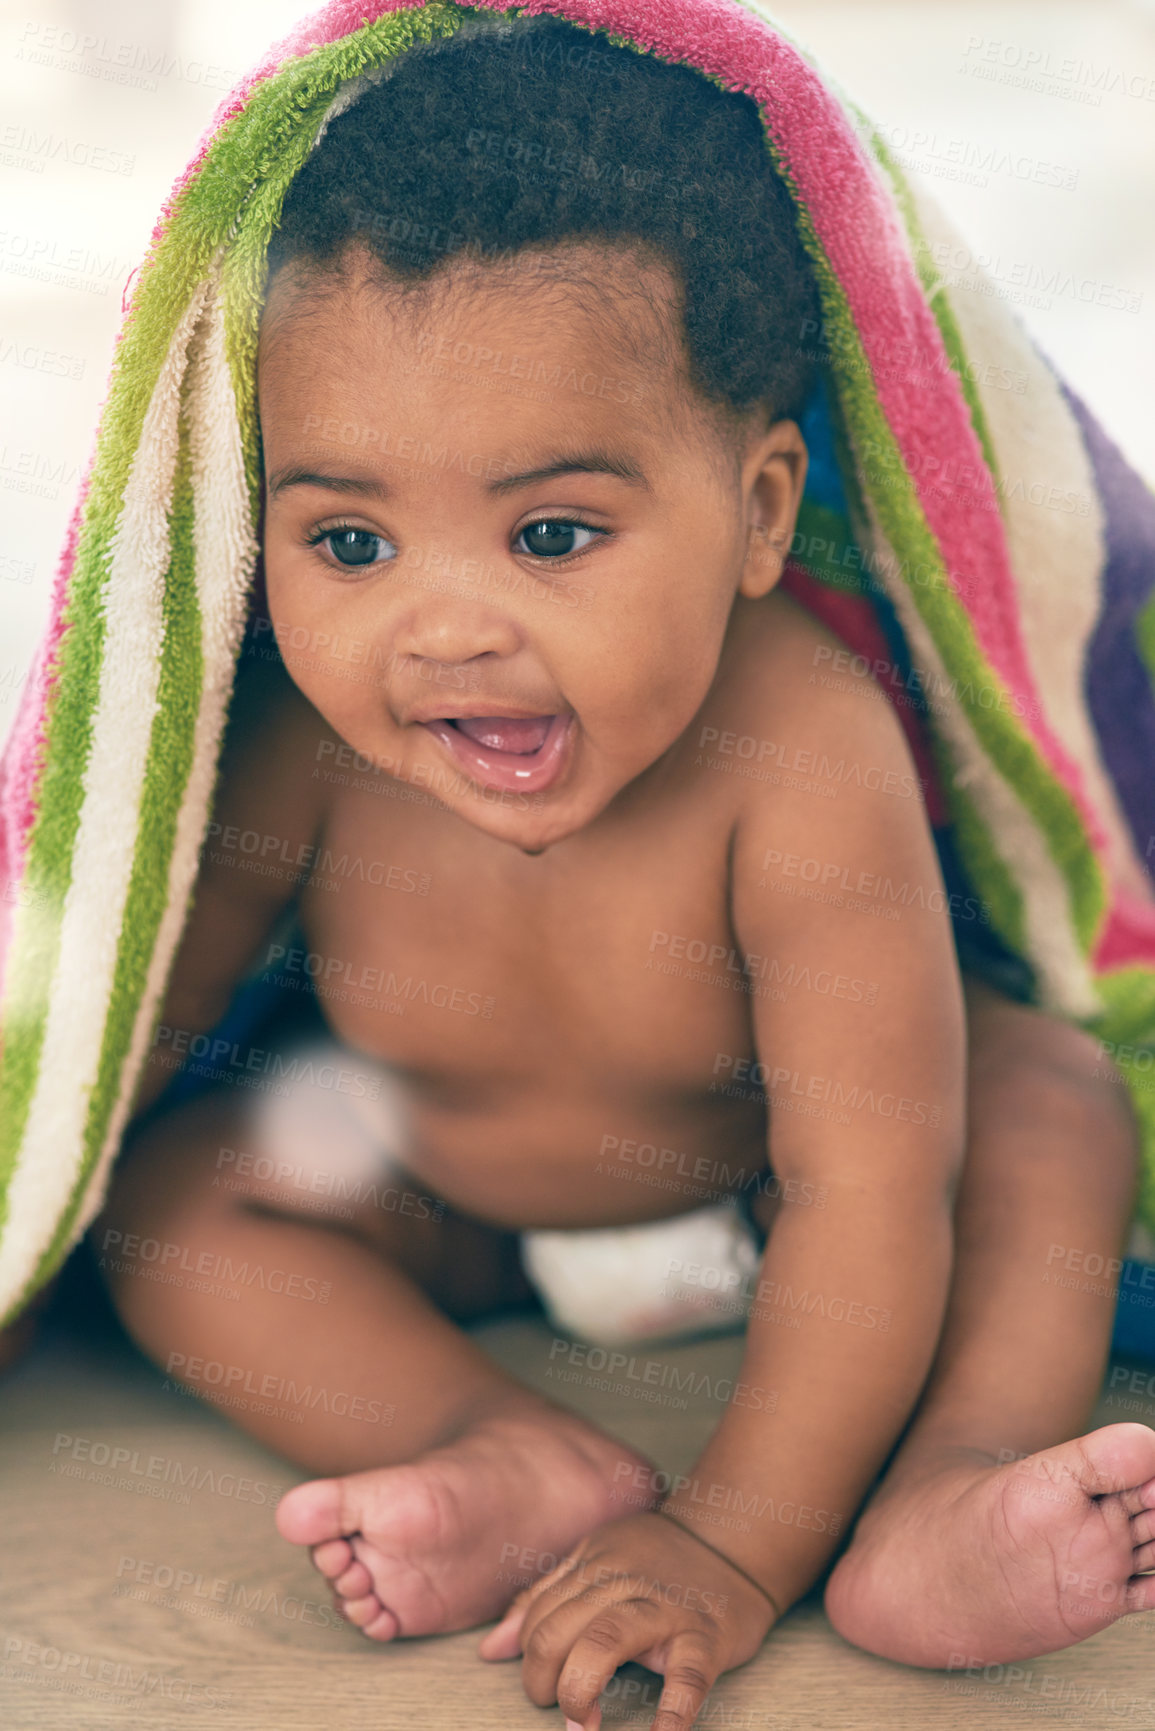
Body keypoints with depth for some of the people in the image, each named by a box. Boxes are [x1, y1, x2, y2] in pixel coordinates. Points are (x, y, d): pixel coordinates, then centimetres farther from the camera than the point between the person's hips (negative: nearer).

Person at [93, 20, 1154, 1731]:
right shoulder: (295, 751, -32)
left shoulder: (801, 765, -41)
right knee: (163, 1183, -16)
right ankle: (529, 1464, -27)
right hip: (436, 1201, 2)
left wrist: (732, 1549, -40)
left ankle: (929, 1505, -35)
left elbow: (866, 1195, -39)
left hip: (763, 1168, -2)